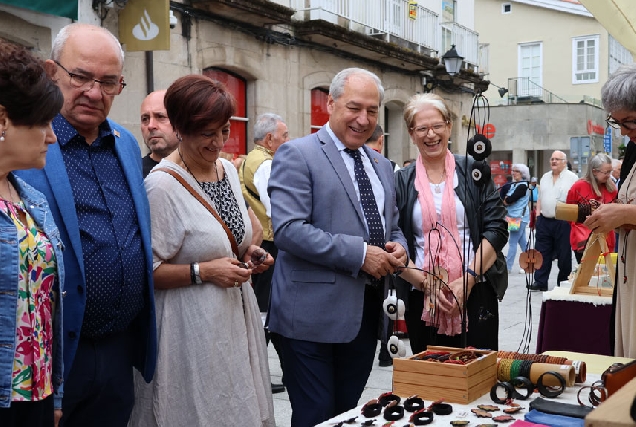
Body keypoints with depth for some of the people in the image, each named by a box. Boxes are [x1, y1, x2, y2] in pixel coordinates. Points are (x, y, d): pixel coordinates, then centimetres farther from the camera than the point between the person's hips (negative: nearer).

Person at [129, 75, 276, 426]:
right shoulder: (162, 184, -17)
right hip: (193, 327, -7)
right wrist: (204, 272, -20)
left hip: (237, 317, 7)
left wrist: (249, 253, 2)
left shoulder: (229, 169, 6)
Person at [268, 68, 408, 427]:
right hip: (314, 314, -6)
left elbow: (393, 227, 22)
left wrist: (398, 248, -2)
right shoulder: (297, 154, -7)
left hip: (366, 311, 7)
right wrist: (359, 253, -20)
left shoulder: (382, 165, 16)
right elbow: (289, 230, -19)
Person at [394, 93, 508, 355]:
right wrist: (425, 282, -10)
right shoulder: (401, 183, 6)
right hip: (422, 298, 1)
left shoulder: (472, 171, 5)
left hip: (475, 293, -1)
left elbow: (497, 228, -1)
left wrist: (469, 278, -11)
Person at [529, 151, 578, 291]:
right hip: (544, 221, 5)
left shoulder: (572, 178, -2)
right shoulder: (545, 177, 15)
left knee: (564, 255, 3)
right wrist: (538, 214, 9)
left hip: (563, 221, -5)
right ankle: (540, 282, 9)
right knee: (542, 253, 5)